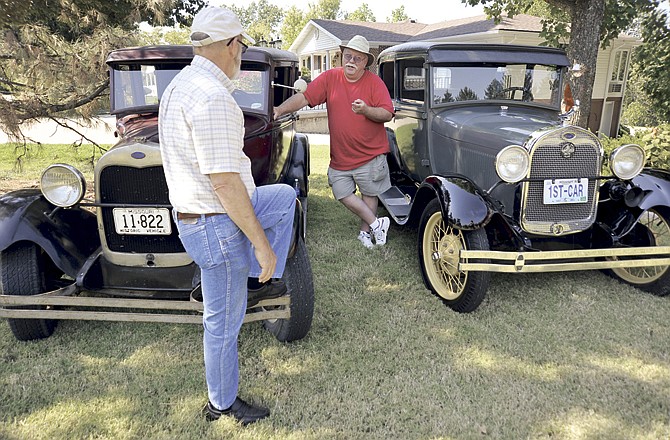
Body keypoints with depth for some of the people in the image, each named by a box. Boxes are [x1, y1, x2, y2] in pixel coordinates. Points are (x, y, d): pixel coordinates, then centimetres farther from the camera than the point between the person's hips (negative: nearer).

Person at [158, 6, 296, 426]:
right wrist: (262, 243, -22)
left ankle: (259, 281, 21)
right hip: (217, 225, -10)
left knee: (286, 196, 23)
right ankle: (223, 404, 30)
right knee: (224, 324, 7)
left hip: (194, 213, 10)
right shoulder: (213, 97, -25)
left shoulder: (182, 84, 9)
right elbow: (224, 181, -28)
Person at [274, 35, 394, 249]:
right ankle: (376, 223, 20)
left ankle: (365, 232, 30)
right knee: (343, 194, 5)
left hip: (370, 154, -2)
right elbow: (304, 97, -5)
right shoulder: (330, 78, -1)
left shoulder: (375, 82, -6)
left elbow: (387, 114, -11)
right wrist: (280, 110, -17)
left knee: (369, 194, 10)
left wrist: (366, 110, -27)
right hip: (340, 155, 3)